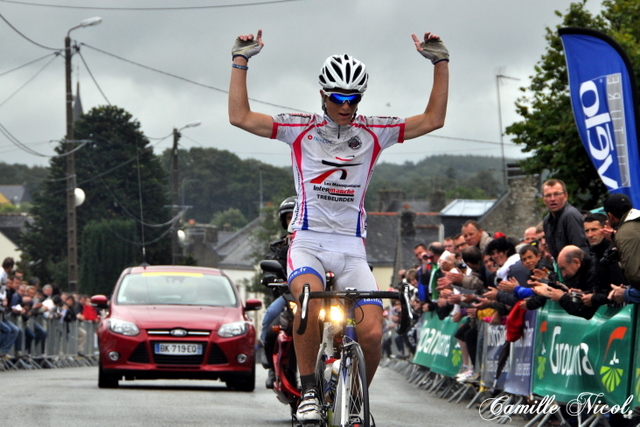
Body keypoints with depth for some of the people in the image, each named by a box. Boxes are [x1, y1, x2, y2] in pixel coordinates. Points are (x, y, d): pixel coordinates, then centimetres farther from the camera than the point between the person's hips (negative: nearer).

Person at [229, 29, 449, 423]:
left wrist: (440, 62, -2)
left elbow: (433, 120, 4)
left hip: (352, 247, 2)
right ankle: (308, 390, -18)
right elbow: (240, 117, -2)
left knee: (372, 333, -15)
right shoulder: (302, 129, 3)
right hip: (308, 241, -2)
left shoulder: (372, 132, 6)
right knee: (310, 301, -34)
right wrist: (241, 61, -6)